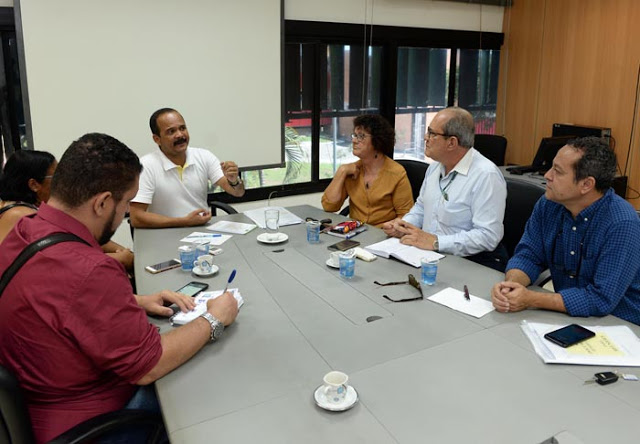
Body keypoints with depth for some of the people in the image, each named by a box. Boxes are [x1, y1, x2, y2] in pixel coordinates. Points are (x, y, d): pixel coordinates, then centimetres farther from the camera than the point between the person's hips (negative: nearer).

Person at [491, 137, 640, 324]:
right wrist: (511, 284, -22)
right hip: (565, 316, 5)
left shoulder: (622, 225, -23)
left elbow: (602, 299, -26)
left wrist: (531, 299, -28)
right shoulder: (549, 204, -5)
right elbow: (528, 255, -1)